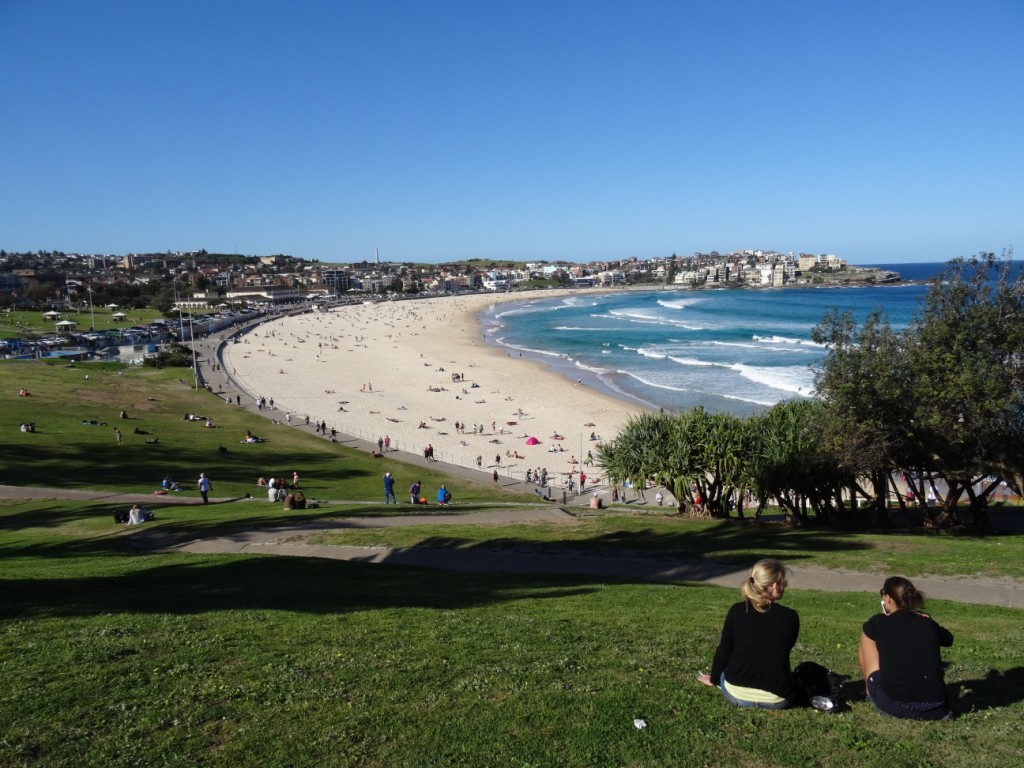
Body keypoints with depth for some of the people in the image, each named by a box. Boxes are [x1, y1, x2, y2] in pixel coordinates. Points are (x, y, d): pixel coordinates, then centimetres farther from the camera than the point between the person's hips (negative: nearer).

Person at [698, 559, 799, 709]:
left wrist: (714, 679, 21)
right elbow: (784, 650, 12)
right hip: (776, 699, 1)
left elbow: (724, 650, 2)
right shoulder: (791, 617, -6)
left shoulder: (737, 611, -6)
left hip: (736, 694, 0)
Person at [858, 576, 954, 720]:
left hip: (893, 706, -3)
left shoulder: (879, 622, 1)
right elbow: (948, 640, 34)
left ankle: (871, 693, 27)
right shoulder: (928, 622, 9)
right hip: (935, 709, 3)